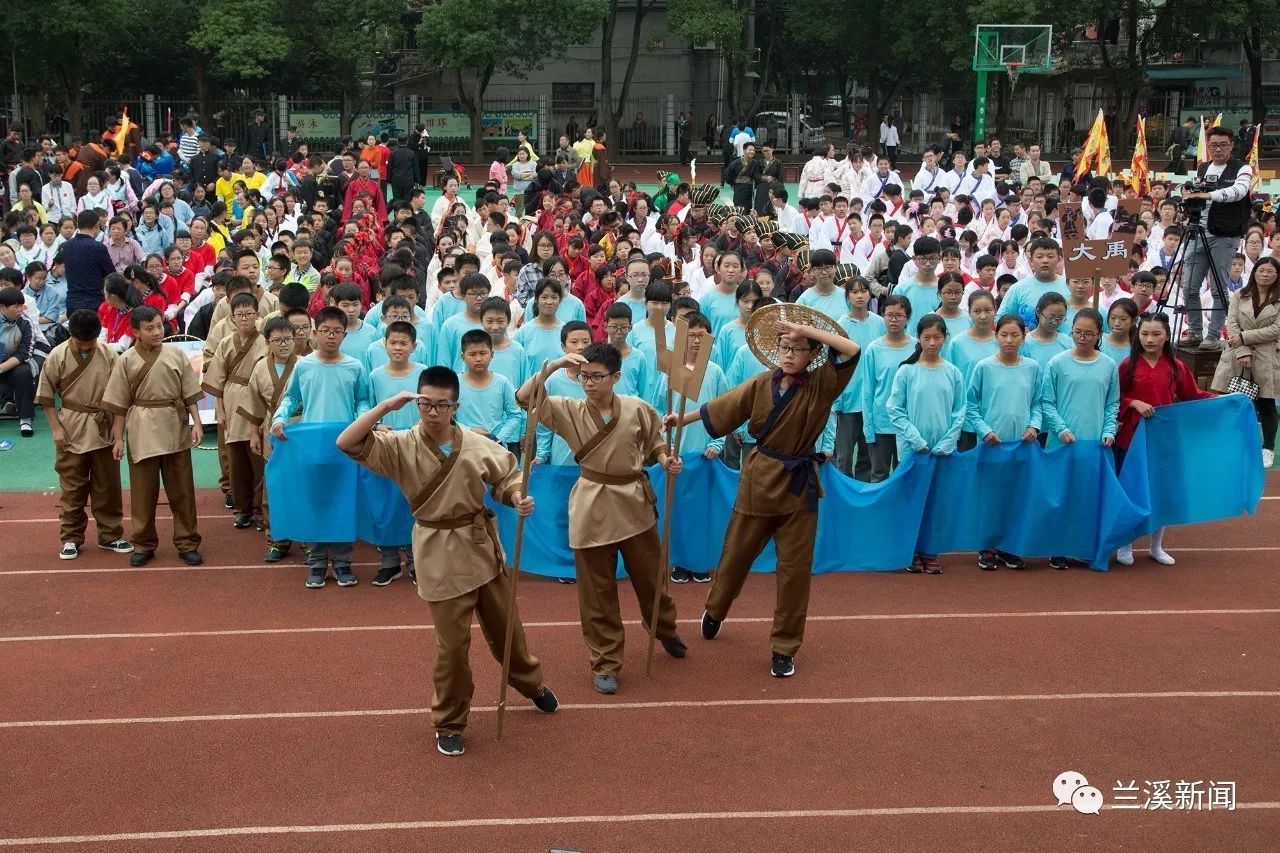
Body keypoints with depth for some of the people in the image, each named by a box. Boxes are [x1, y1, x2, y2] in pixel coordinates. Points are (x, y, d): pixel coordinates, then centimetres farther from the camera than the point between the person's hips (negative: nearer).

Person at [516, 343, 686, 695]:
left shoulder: (637, 409, -6)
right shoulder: (570, 410, -7)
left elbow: (654, 444, 9)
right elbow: (524, 398, -16)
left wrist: (667, 460, -12)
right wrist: (553, 366, -26)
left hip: (634, 503, 1)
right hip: (592, 509, -1)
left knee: (650, 576, 17)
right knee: (597, 590, 6)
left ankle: (666, 631, 46)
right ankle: (605, 664, 18)